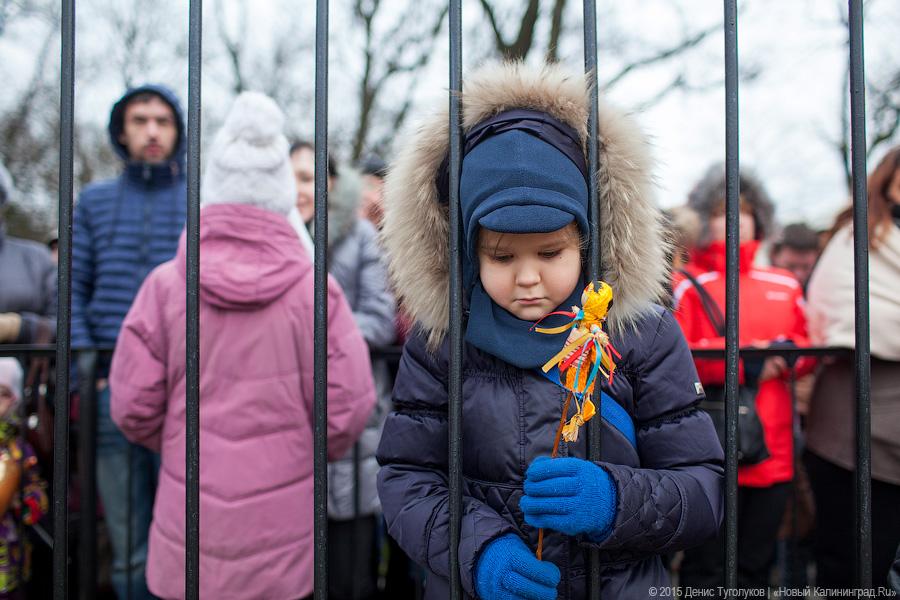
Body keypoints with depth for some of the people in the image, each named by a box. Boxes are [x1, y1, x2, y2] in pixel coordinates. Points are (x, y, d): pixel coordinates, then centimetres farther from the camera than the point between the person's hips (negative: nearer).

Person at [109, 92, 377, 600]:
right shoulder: (314, 290, -11)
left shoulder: (166, 285, -8)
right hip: (281, 515, -1)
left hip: (190, 515, 1)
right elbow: (348, 405, -9)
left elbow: (133, 404, -5)